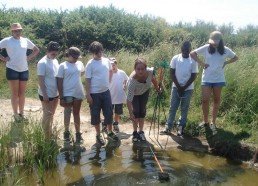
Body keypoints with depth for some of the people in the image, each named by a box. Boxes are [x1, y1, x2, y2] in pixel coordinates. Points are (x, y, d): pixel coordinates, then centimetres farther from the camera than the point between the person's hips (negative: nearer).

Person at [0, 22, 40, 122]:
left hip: (24, 70, 4)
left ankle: (21, 113, 20)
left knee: (22, 93, 10)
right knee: (15, 93, 2)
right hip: (12, 69, -3)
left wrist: (29, 57, 5)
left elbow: (36, 50, 17)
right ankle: (16, 114, 10)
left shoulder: (26, 40, 6)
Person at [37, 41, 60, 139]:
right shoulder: (42, 63, -16)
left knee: (51, 114, 17)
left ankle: (50, 133, 30)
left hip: (55, 93, 8)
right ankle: (47, 137, 10)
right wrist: (44, 95, -19)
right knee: (47, 115, 0)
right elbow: (41, 80, -17)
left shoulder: (55, 61, 8)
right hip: (46, 94, -8)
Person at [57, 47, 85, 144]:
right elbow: (59, 82, -9)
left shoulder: (80, 64, 4)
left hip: (78, 93, 3)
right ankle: (66, 132, 27)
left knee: (76, 113, 11)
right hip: (67, 94, -3)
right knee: (67, 114, 6)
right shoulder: (63, 66, -8)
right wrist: (61, 97, -12)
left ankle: (78, 134, 19)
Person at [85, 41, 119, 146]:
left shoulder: (107, 61, 3)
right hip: (95, 94, -4)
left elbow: (110, 71, 23)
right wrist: (88, 95, -13)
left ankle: (110, 133, 28)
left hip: (106, 92, 4)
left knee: (109, 113, 10)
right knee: (95, 115, 7)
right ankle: (98, 135, 23)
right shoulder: (90, 64, -10)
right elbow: (87, 81, -10)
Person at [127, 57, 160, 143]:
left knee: (142, 111, 2)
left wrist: (157, 88, 4)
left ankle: (141, 132, 15)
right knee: (136, 111, -10)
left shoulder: (150, 71, -37)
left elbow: (153, 79, -9)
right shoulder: (132, 80, -46)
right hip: (134, 94, -3)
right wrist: (131, 114, -48)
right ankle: (135, 133, 8)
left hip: (145, 92, 3)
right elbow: (129, 99, -44)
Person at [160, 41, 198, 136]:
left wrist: (184, 87, -10)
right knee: (172, 108, 2)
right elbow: (172, 73, -2)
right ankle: (169, 127, 7)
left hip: (188, 88, -1)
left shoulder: (193, 61, -7)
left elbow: (193, 76, -6)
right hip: (176, 87, 1)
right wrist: (178, 86, -9)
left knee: (184, 109, 6)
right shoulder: (175, 58, -4)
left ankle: (181, 128, 15)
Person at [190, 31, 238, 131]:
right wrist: (202, 63, -7)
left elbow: (235, 57, 13)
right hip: (206, 79, -1)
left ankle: (213, 122, 20)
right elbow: (192, 53, -2)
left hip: (218, 79, 1)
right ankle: (205, 121, 15)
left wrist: (225, 63, -2)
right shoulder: (206, 48, -7)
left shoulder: (225, 50, -2)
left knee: (216, 100, 9)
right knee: (205, 100, -2)